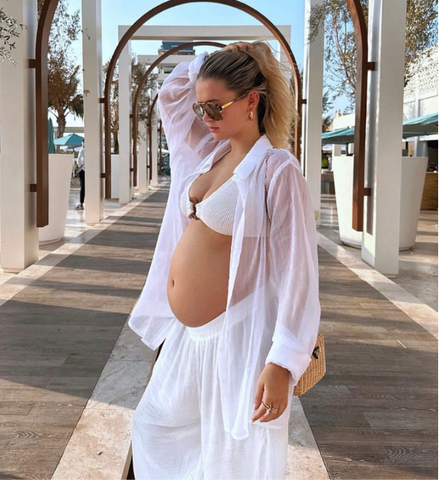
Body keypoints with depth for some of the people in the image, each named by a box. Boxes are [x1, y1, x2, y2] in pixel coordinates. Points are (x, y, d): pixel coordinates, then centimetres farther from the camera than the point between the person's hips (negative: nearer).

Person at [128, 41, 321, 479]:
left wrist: (282, 364, -23)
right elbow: (170, 94, 20)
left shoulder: (276, 169, -16)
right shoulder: (211, 155, 6)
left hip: (234, 338, -8)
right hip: (186, 336, 8)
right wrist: (220, 58, 6)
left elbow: (297, 271, -19)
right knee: (154, 428, 23)